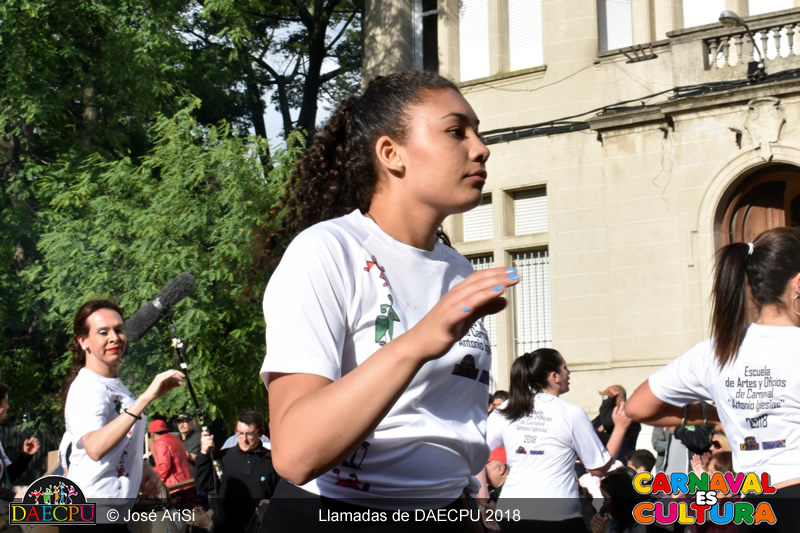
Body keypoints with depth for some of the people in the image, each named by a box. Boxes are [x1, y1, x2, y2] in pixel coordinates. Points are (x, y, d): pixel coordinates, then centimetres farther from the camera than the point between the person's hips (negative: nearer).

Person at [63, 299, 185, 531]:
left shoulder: (116, 385, 12)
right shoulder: (86, 389, -18)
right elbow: (95, 448, -37)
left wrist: (144, 468, 5)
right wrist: (146, 397, -43)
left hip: (118, 512, 9)